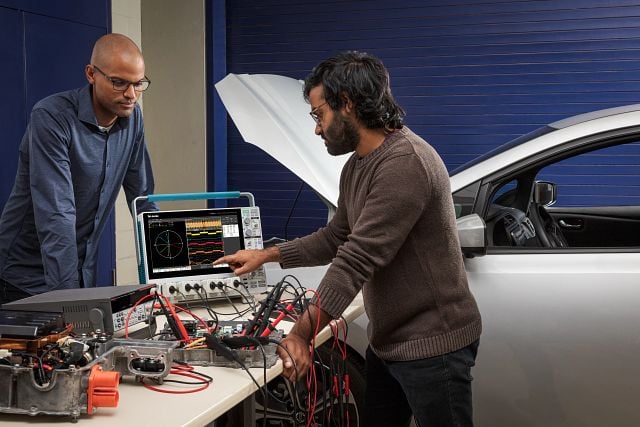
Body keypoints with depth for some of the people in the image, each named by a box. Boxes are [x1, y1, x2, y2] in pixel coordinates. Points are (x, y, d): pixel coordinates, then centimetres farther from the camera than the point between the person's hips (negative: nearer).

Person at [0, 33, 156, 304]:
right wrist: (68, 296, -33)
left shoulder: (132, 117, -1)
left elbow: (143, 200, 6)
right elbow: (56, 216, -28)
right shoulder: (51, 117, -21)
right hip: (27, 278, -6)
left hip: (84, 272, 6)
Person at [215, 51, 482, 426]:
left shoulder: (405, 163, -23)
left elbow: (356, 260, -27)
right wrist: (265, 255, 21)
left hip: (431, 345, -9)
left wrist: (303, 333, -27)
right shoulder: (356, 166, 9)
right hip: (388, 341, 9)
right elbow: (335, 239, 22)